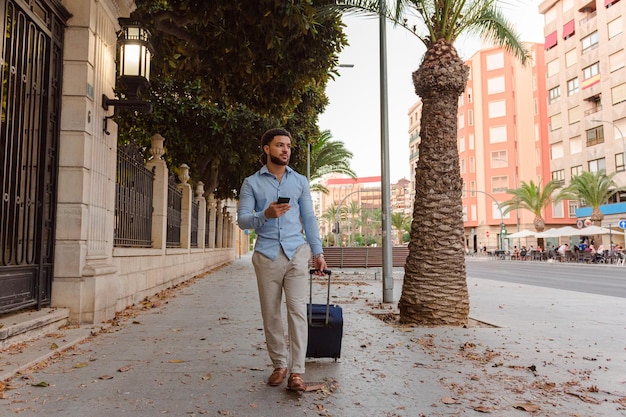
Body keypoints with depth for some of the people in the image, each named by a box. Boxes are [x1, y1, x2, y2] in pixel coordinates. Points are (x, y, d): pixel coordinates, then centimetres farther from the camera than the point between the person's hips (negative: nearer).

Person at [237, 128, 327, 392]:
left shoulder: (300, 181, 11)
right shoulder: (251, 183, 5)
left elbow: (309, 218, 11)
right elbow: (242, 219, 0)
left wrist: (318, 253, 4)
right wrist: (265, 215, -20)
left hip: (296, 252, 0)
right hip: (266, 255, 0)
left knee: (297, 310, -7)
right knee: (271, 314, 6)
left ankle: (296, 372, -2)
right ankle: (279, 365, 22)